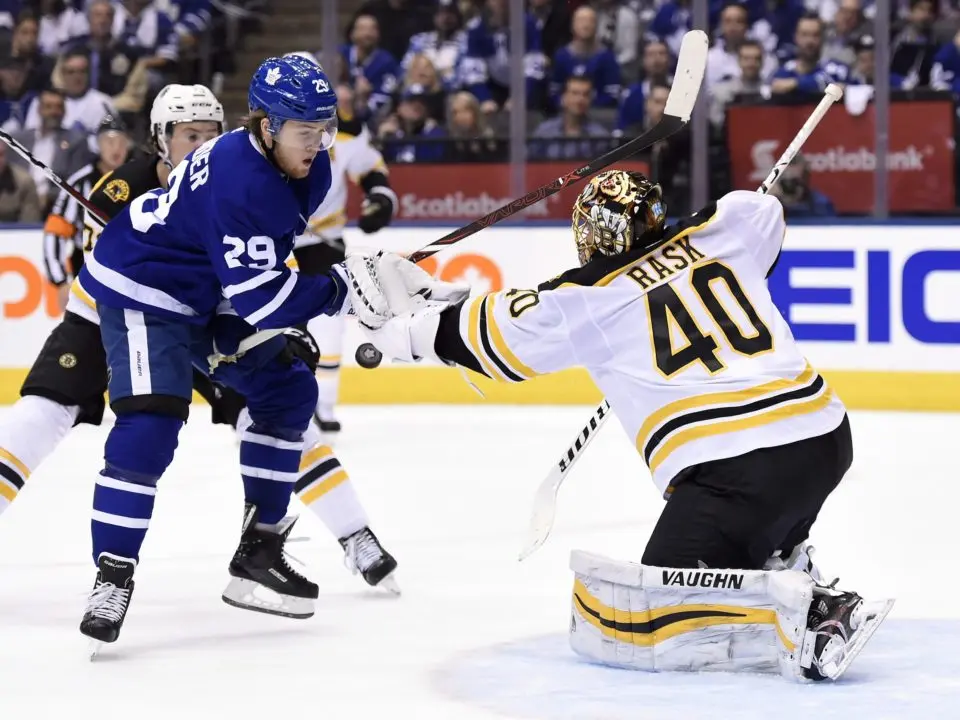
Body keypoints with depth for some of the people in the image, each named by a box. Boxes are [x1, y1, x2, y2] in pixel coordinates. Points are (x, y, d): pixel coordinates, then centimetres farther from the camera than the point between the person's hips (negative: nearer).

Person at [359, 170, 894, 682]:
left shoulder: (585, 299, 9)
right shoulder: (720, 234, 18)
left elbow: (487, 333, 21)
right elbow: (764, 211, 41)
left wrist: (405, 330, 39)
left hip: (732, 466, -6)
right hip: (827, 436, 6)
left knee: (633, 628, -5)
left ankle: (796, 613, -23)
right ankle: (795, 579, 14)